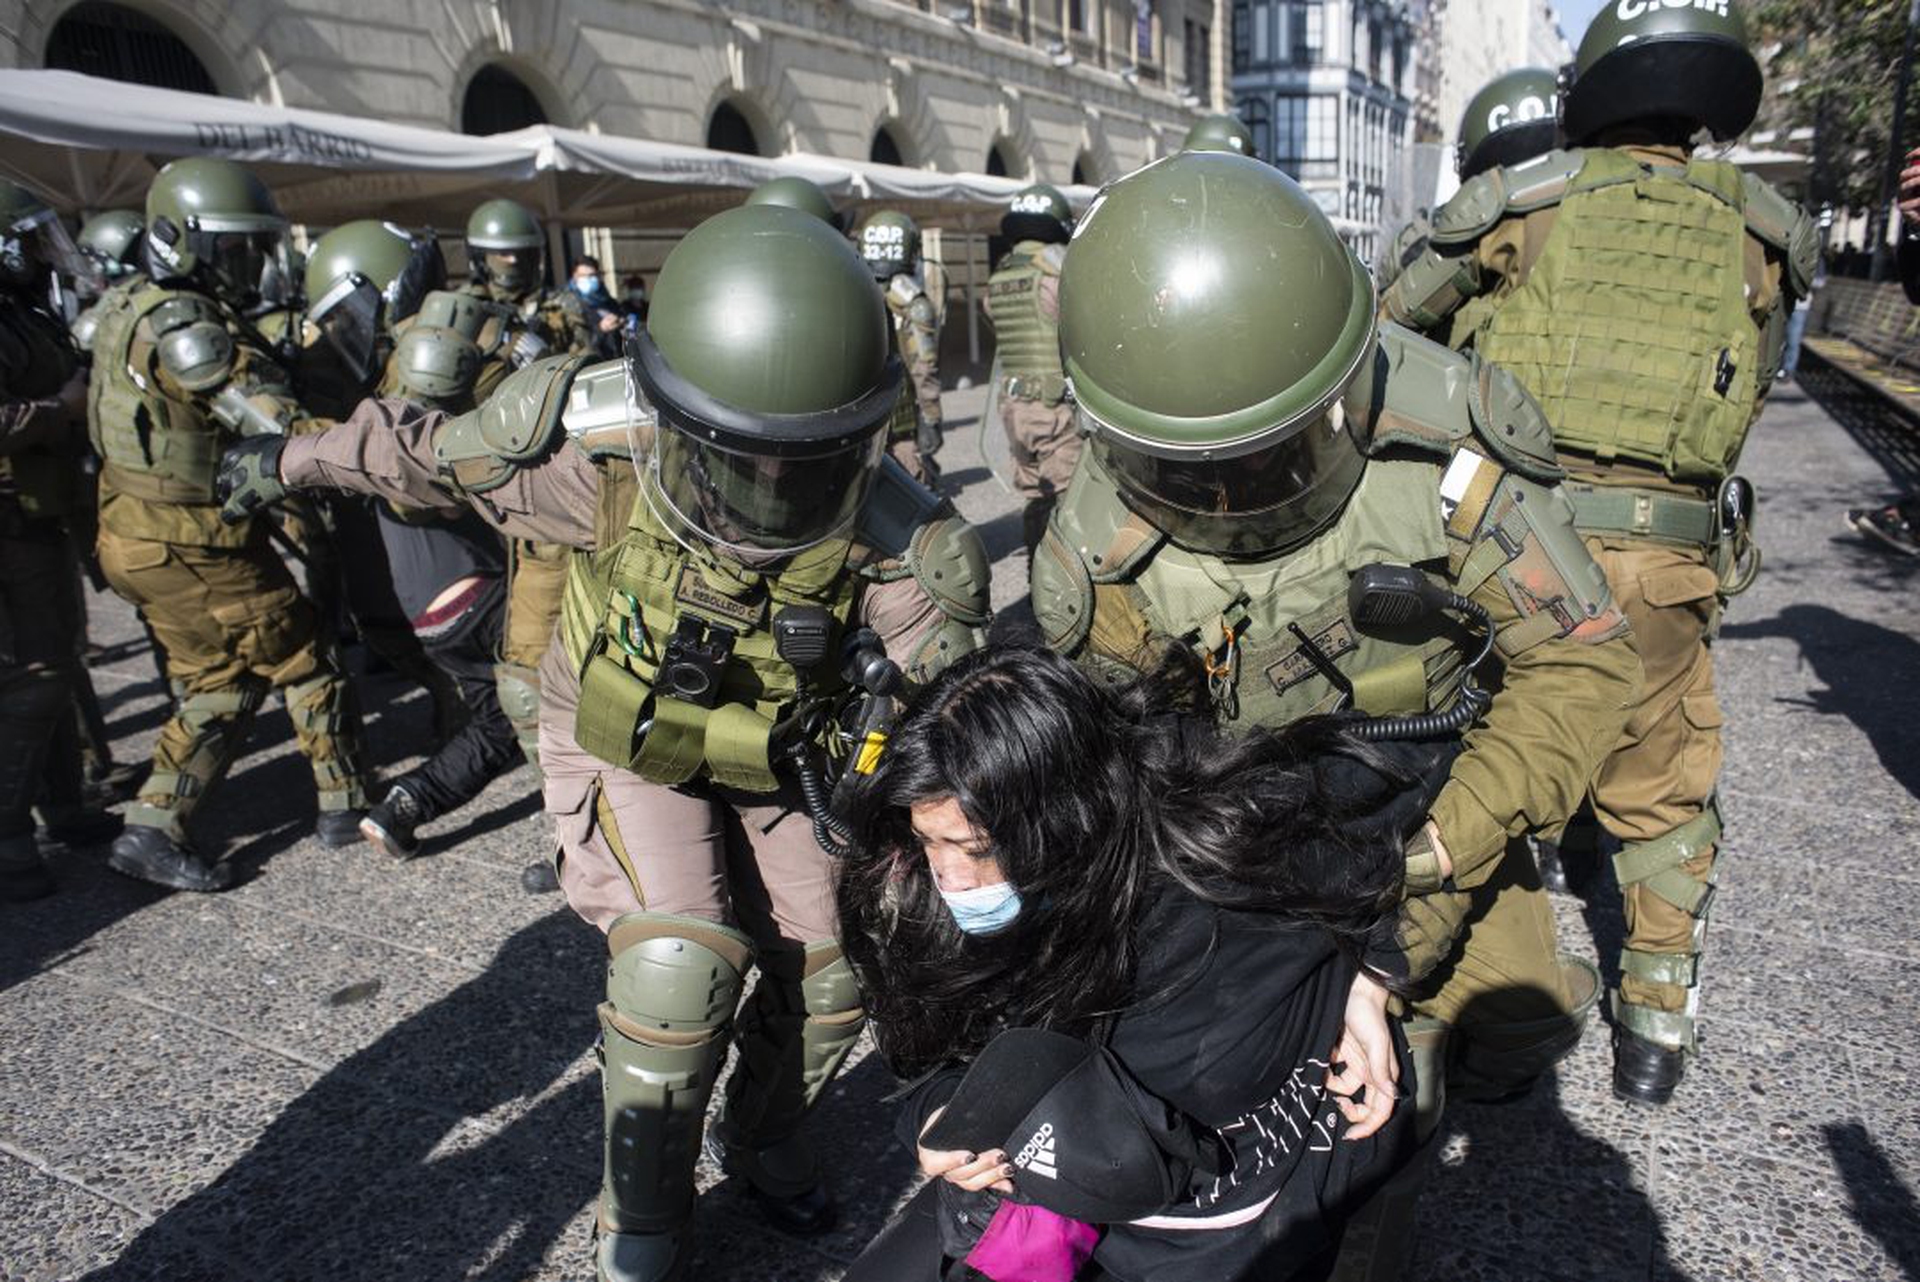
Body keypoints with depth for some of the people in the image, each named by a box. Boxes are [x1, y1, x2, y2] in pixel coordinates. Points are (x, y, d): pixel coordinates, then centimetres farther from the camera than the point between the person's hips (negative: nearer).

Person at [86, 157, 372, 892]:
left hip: (145, 541, 9)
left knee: (219, 685, 17)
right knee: (305, 660, 5)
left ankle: (153, 832, 18)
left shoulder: (135, 307, 11)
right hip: (193, 548, -9)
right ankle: (346, 805, 18)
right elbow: (282, 424, -26)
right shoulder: (179, 326, -21)